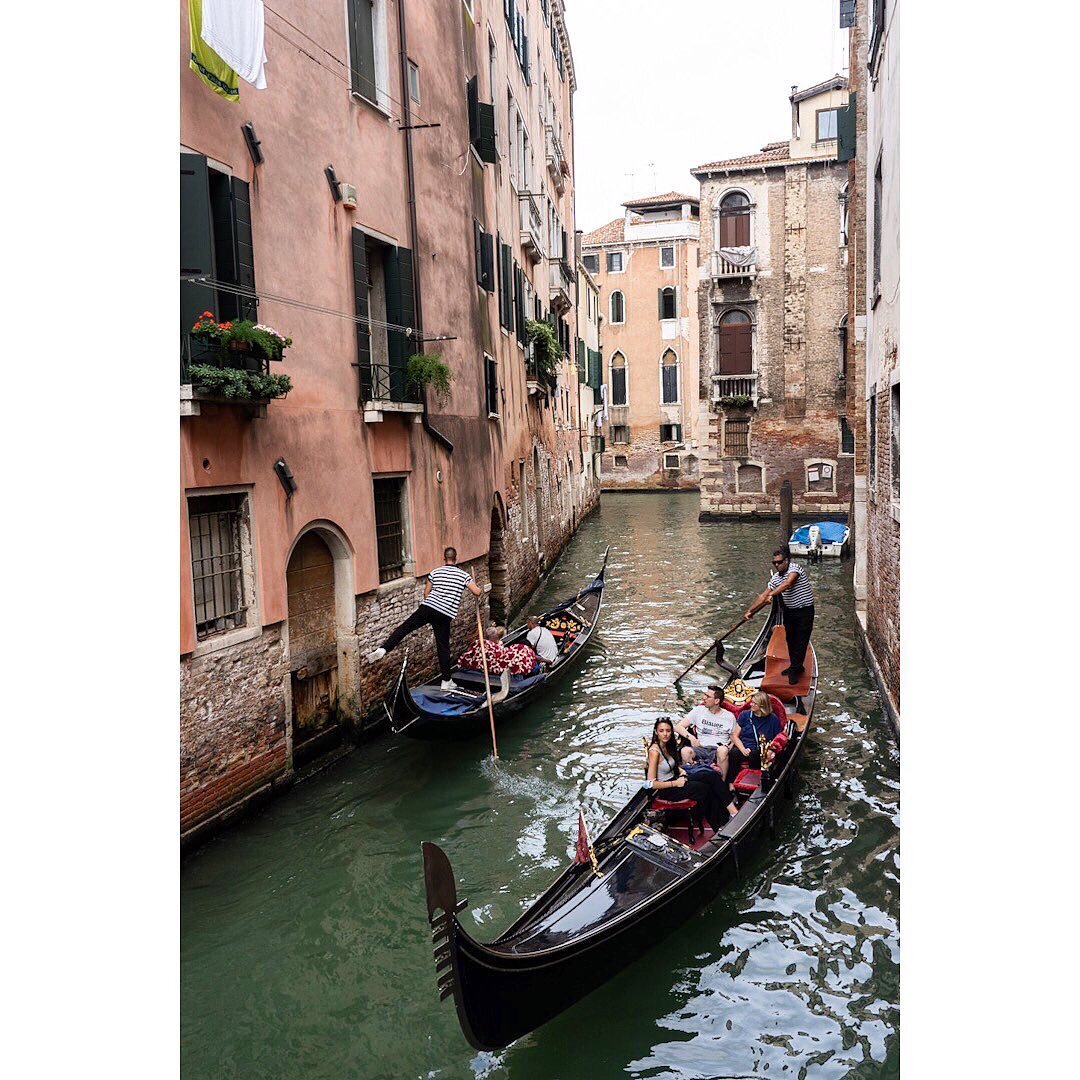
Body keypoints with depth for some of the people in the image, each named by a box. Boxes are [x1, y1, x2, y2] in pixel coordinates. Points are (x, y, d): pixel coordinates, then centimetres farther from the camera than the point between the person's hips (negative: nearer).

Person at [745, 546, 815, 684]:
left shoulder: (795, 569, -21)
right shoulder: (775, 577, 2)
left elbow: (787, 583, -41)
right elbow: (763, 596, 4)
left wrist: (771, 594, -48)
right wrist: (750, 610, -1)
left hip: (804, 612, -7)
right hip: (789, 611, 7)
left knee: (801, 641, -1)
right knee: (790, 640, 16)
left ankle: (795, 671, 6)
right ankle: (796, 666, 33)